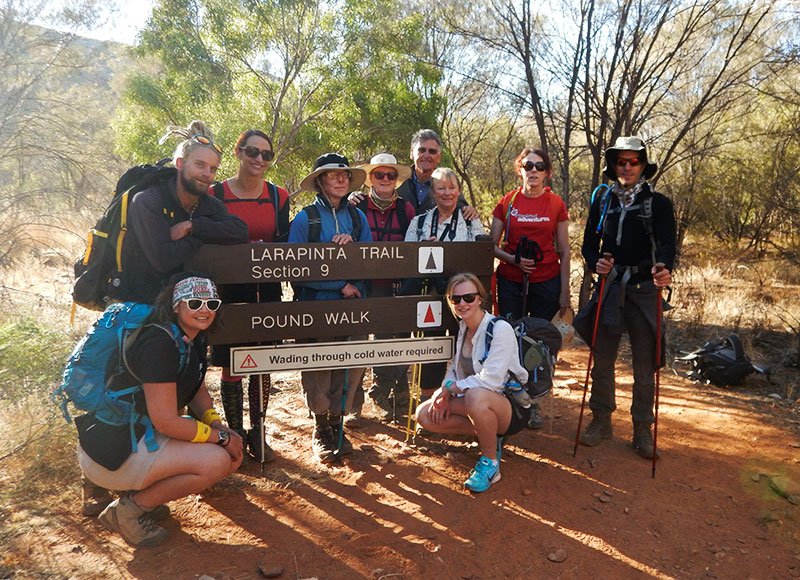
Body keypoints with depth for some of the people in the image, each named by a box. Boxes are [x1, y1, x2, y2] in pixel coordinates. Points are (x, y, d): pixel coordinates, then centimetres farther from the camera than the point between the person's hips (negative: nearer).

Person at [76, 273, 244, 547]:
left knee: (233, 455, 2)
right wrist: (221, 437, -16)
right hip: (112, 451, -9)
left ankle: (142, 496, 11)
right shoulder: (159, 343, -25)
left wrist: (218, 426, -3)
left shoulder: (194, 340, 4)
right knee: (215, 461, -22)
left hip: (142, 436, 10)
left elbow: (198, 392, 15)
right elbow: (166, 421, -26)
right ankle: (128, 510, -4)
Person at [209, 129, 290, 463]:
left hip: (267, 292, 3)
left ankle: (257, 433, 23)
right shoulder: (215, 194, -2)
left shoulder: (278, 196, 5)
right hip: (229, 292, -2)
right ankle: (235, 434, 20)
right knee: (231, 367, 4)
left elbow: (285, 244, 6)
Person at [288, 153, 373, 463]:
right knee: (317, 366, 5)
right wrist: (341, 285, -12)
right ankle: (320, 428, 26)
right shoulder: (304, 219, -4)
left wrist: (352, 245, -16)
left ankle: (337, 422, 24)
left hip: (353, 306, 3)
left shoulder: (357, 217, 8)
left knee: (352, 364, 3)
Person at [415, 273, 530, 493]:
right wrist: (445, 394, -10)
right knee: (424, 415, -9)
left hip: (511, 407, -7)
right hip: (472, 400, 8)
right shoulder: (462, 328, 4)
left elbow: (491, 380, -27)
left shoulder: (500, 329, -20)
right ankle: (489, 435, 5)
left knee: (476, 396, -40)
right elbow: (454, 367, 10)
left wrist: (449, 387, -18)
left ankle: (490, 462, -14)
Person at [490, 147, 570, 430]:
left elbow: (564, 251, 6)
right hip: (511, 282, 0)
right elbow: (492, 245, 4)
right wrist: (513, 259, -15)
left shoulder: (556, 204, 3)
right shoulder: (507, 202, 3)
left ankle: (533, 403, 18)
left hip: (546, 282, 0)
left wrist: (565, 291, 2)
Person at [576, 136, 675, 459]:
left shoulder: (658, 203, 1)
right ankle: (601, 421, 22)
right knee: (602, 358, 8)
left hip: (644, 290, -2)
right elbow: (589, 242, 10)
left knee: (645, 364, 4)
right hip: (610, 287, 3)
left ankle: (642, 429, 17)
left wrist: (664, 268, -34)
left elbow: (667, 243, -12)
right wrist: (595, 263, -12)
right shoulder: (602, 203, 9)